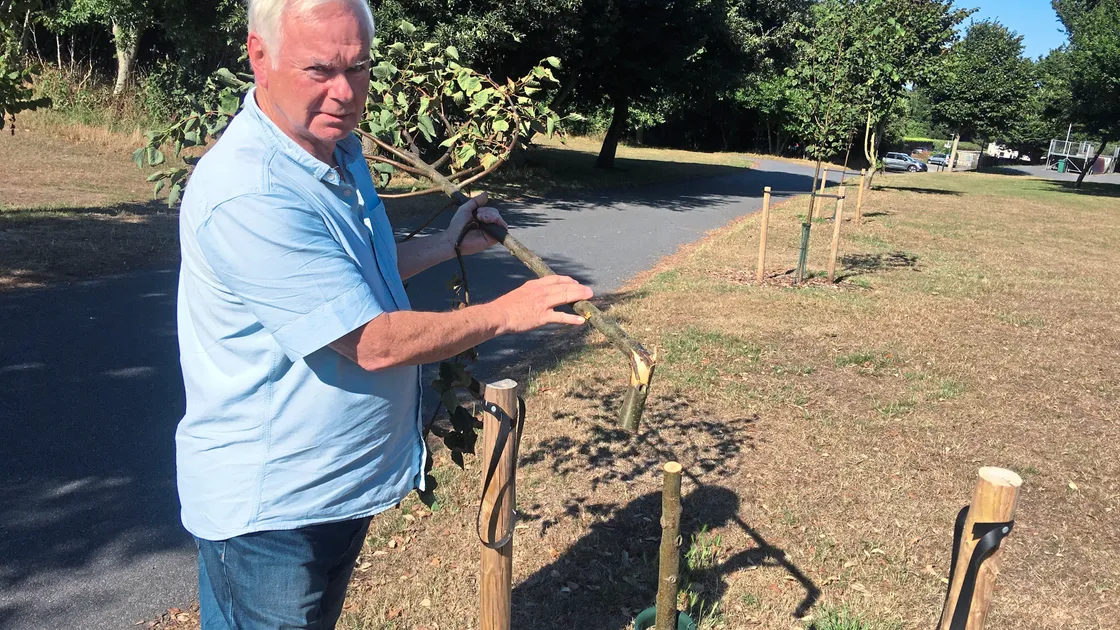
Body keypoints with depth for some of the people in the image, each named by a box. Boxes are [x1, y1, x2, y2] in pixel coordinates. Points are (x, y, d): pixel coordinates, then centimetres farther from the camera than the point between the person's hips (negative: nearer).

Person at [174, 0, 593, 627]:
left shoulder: (341, 152, 4)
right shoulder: (249, 196, -29)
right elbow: (374, 343, -28)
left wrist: (449, 243, 9)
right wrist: (505, 313, -20)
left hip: (344, 480, 9)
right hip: (268, 505, -9)